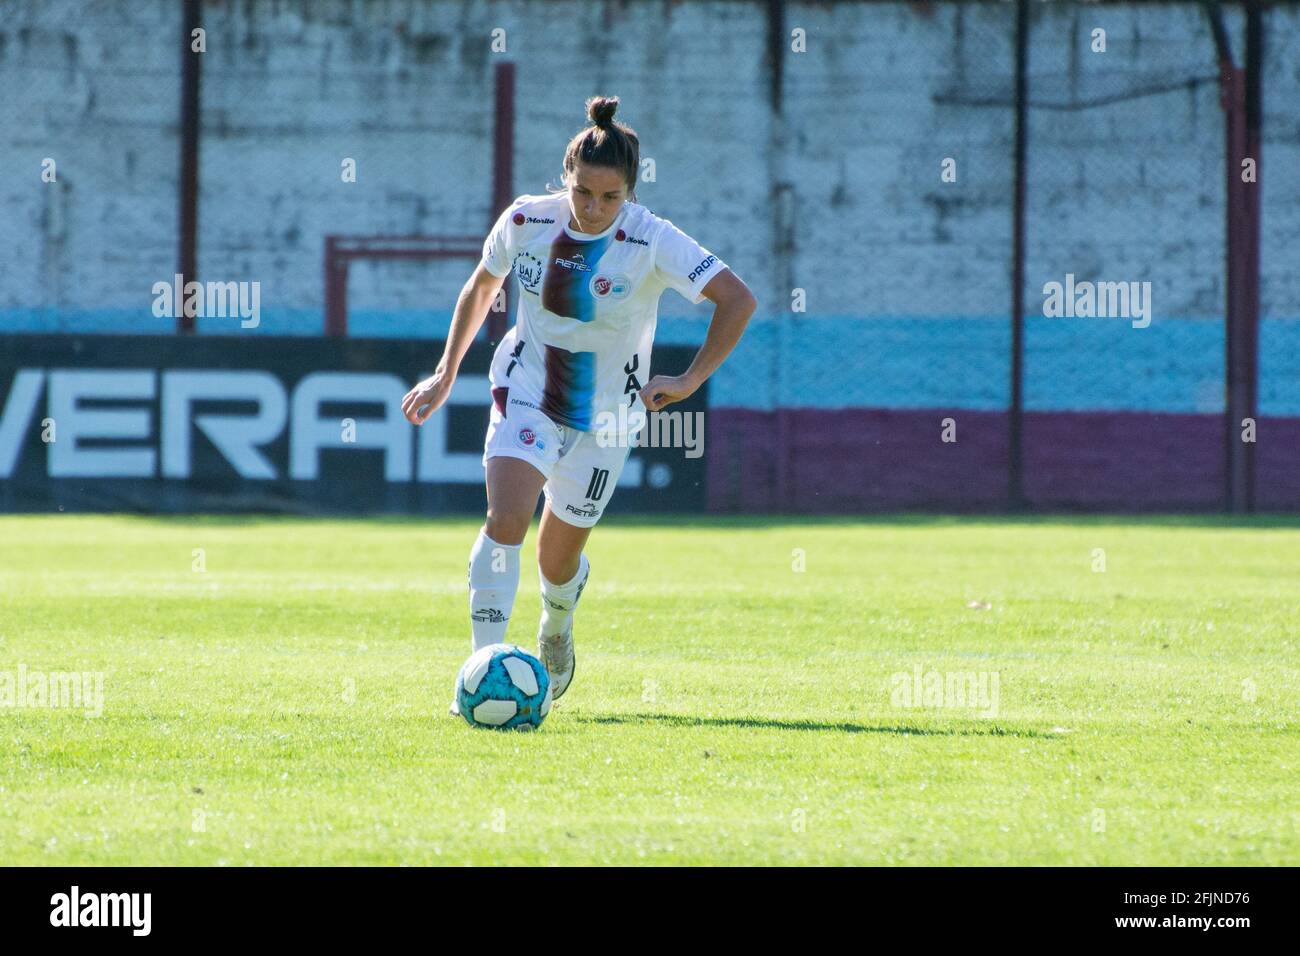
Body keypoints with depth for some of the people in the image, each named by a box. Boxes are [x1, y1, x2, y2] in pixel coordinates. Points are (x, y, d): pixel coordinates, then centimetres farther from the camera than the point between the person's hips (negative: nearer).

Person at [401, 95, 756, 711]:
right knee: (506, 516, -24)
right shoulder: (525, 221, -12)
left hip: (605, 414, -1)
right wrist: (446, 374, 12)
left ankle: (556, 632, 46)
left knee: (558, 557, 10)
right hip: (526, 391, 1)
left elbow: (737, 300, -24)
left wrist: (689, 381, -27)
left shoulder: (651, 242, -22)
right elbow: (481, 286, 8)